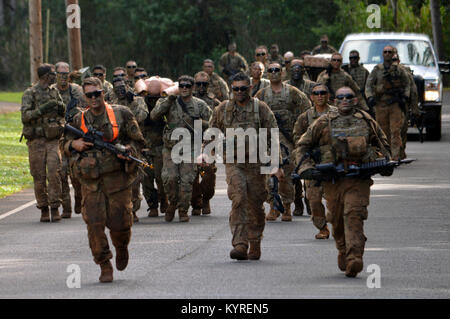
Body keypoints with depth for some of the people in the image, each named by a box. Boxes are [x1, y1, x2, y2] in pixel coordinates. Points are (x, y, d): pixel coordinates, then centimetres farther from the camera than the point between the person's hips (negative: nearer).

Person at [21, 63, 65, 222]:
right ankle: (43, 209, 9)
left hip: (53, 139, 3)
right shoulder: (30, 93, -3)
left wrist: (60, 107, 0)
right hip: (36, 140, -3)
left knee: (54, 173, -8)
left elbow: (63, 112, 23)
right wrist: (42, 109, -22)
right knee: (39, 176, 0)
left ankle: (55, 208, -4)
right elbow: (25, 116, -12)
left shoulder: (54, 91, 12)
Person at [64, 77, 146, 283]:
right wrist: (74, 144, -5)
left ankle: (122, 248, 34)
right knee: (94, 223, -8)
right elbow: (66, 146, 18)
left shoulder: (121, 114, 2)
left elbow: (138, 141, 6)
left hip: (117, 177, -1)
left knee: (119, 222, 0)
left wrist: (128, 150, -15)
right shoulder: (79, 120, 8)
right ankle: (104, 266, 4)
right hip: (91, 180, 2)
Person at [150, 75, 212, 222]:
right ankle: (172, 203, 11)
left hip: (190, 149, 0)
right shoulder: (171, 103, 5)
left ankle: (183, 211, 6)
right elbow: (154, 116, -8)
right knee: (169, 177, -13)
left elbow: (210, 125, 7)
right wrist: (168, 100, -13)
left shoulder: (200, 105, 6)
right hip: (171, 148, 0)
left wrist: (195, 121, -12)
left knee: (187, 181, -5)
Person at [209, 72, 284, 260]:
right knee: (238, 199, -18)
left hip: (256, 164, 0)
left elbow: (273, 137, 1)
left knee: (255, 206, 6)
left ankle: (255, 246, 23)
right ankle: (240, 245, -23)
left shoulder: (261, 109, 2)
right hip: (233, 164, 0)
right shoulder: (222, 110, 7)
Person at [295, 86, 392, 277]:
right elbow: (302, 145, 13)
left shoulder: (366, 121, 12)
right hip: (332, 179, 1)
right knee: (337, 220, 7)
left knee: (354, 215, -17)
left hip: (359, 180, -1)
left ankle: (354, 258, -26)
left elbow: (381, 143, 27)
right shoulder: (324, 123, 8)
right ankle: (343, 252, 31)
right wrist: (306, 168, -1)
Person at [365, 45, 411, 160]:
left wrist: (404, 97, -1)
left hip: (396, 104, -1)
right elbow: (368, 85, 6)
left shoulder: (399, 70, 8)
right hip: (381, 105, 1)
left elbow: (407, 85, 14)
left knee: (395, 131, -10)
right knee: (383, 132, 6)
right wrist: (370, 97, -11)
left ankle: (396, 157, -15)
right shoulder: (376, 70, 9)